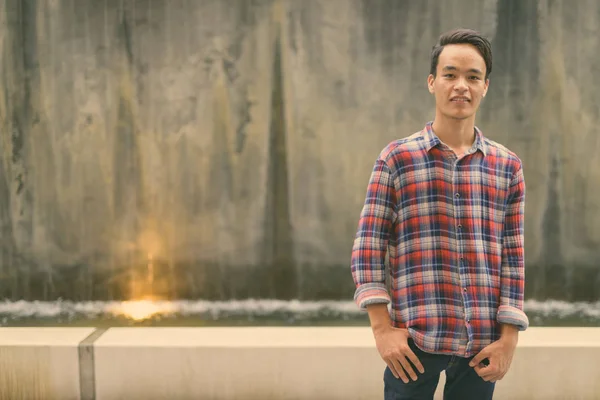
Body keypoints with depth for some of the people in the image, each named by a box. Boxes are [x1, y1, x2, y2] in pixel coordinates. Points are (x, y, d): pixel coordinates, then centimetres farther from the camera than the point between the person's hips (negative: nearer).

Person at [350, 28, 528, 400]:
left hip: (483, 343, 2)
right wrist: (382, 327, -9)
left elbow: (512, 256, 6)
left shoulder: (507, 166, 7)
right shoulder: (397, 157, 1)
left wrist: (509, 337, 0)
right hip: (415, 339, -2)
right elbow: (368, 243, -2)